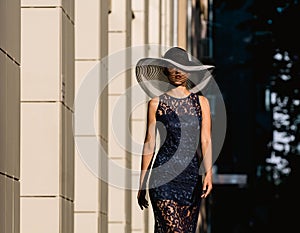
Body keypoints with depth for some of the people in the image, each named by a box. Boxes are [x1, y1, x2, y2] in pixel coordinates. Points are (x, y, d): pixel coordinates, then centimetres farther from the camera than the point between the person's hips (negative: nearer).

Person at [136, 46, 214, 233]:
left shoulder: (201, 102, 8)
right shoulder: (156, 103, 4)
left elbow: (206, 140, 1)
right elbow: (149, 143, 6)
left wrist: (208, 172, -14)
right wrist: (142, 184, 5)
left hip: (192, 176, 3)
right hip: (164, 175, -3)